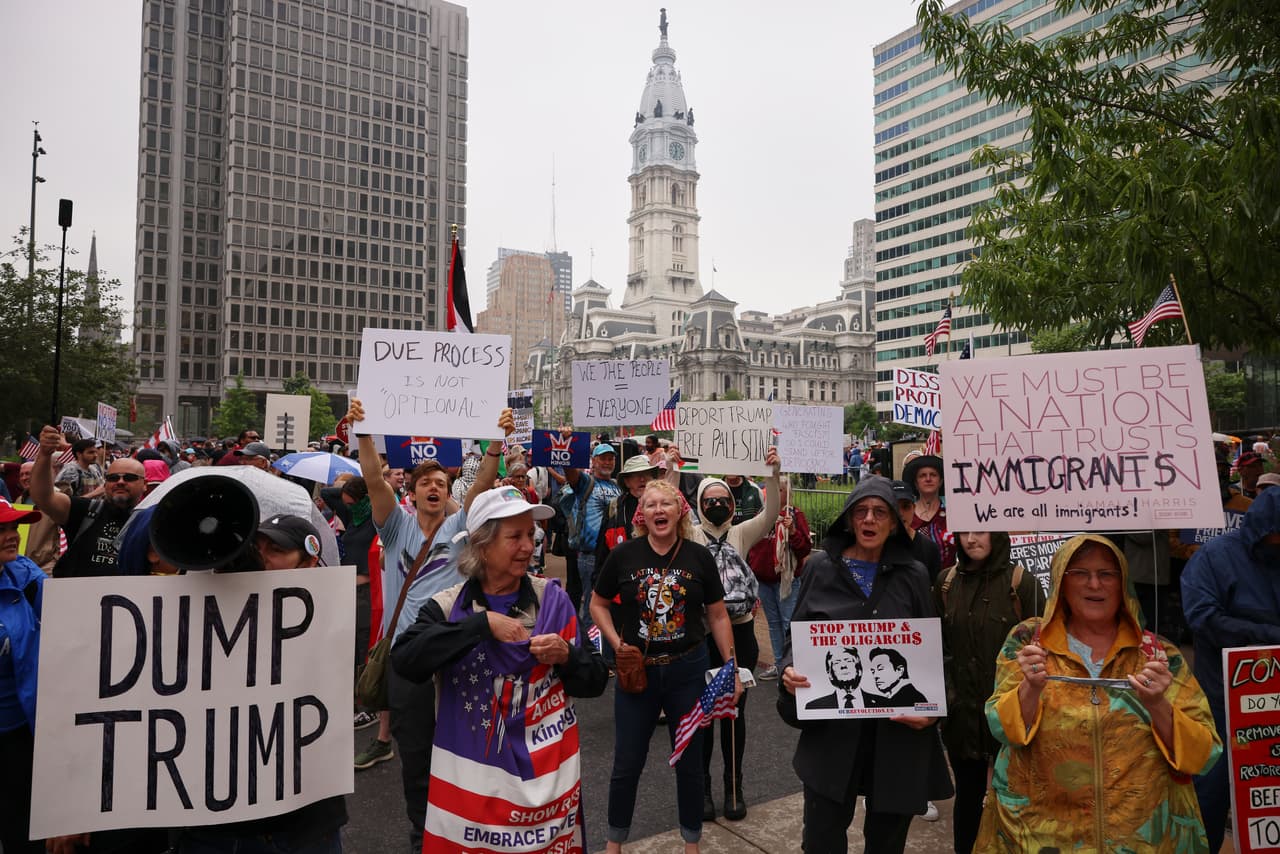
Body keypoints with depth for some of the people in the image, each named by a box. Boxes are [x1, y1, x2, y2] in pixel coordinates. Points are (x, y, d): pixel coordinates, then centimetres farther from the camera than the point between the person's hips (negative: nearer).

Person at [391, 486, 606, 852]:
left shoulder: (552, 599, -3)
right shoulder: (447, 606, -5)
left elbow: (595, 683, 0)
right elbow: (404, 661, -24)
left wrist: (567, 657, -20)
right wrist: (482, 624, -26)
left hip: (547, 773, 1)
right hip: (471, 776, -1)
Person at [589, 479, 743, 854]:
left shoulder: (699, 556, -6)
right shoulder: (623, 555, -7)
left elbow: (718, 615, 2)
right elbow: (598, 604, 5)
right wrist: (618, 644, -7)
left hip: (688, 669, 0)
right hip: (636, 670, 0)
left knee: (689, 761, 14)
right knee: (627, 763, 11)